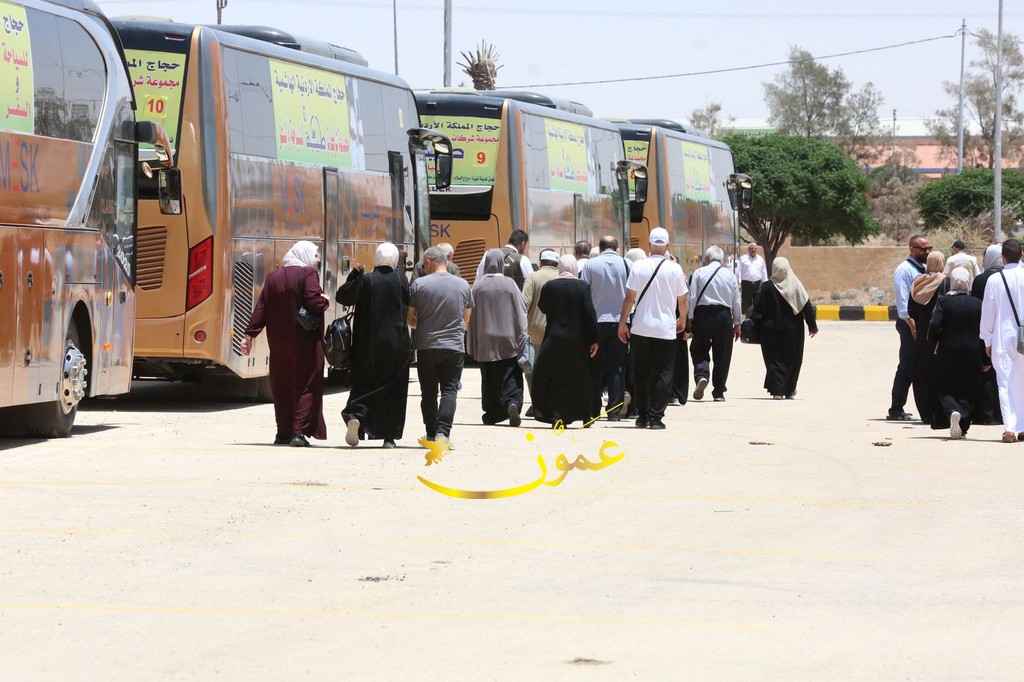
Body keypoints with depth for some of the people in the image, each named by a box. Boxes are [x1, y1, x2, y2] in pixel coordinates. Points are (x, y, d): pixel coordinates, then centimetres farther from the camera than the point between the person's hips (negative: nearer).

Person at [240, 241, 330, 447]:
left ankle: (284, 432, 15)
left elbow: (261, 309, 4)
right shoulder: (308, 274, -8)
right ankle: (299, 431, -10)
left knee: (282, 386, 13)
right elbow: (315, 302, -19)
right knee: (305, 385, -1)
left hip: (278, 341, 5)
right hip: (305, 342, -5)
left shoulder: (273, 278, 8)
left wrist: (250, 335, 5)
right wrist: (325, 301, 2)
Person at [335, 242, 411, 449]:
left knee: (363, 385, 9)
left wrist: (354, 274, 7)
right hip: (396, 344, 0)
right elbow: (410, 306, 2)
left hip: (368, 345, 0)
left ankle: (355, 416, -19)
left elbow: (342, 296, 3)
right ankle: (389, 436, 7)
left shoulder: (365, 280, -7)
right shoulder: (401, 279, -5)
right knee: (393, 389, 8)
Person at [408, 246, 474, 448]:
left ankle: (431, 434, 14)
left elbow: (409, 317, 1)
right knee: (449, 390, -2)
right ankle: (443, 432, -18)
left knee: (428, 392, 9)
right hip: (454, 346, 1)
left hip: (426, 346, -1)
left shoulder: (419, 284, -4)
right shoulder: (463, 285, 4)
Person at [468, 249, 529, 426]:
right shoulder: (509, 285, -6)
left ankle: (492, 413, 14)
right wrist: (521, 337, 5)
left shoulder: (478, 286, -4)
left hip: (485, 341, 1)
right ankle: (513, 403, -23)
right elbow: (521, 311, -3)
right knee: (510, 377, 0)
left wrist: (472, 344, 9)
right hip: (508, 340, -1)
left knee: (489, 378, 11)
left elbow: (472, 313, 1)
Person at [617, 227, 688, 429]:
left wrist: (622, 322, 6)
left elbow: (629, 297, -4)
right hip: (666, 329, -1)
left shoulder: (638, 266, -4)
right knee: (663, 375, 2)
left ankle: (642, 415, 16)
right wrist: (682, 319, 21)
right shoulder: (674, 269, -5)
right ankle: (656, 417, -4)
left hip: (641, 329, 1)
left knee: (641, 374, 12)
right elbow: (682, 300, 3)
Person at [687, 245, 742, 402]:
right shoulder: (730, 275, 5)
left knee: (699, 350, 10)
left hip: (703, 314, -1)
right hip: (724, 315, 1)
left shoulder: (699, 273, -1)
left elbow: (693, 297, -4)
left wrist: (691, 319, 3)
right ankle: (719, 392, 11)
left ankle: (702, 375, -19)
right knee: (722, 354, 8)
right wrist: (737, 323, 16)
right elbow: (736, 301, 8)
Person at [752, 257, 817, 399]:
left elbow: (757, 309, -9)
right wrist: (812, 326, 5)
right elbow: (807, 306, -3)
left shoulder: (765, 287, -8)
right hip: (793, 331, 1)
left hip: (771, 330, -1)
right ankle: (789, 390, 21)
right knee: (792, 360, 15)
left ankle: (777, 390, -7)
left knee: (774, 360, 4)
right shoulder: (796, 285, -6)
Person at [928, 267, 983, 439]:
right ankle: (963, 426, 8)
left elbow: (934, 326, -16)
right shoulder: (977, 304, -2)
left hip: (948, 354, -2)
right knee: (967, 391, 12)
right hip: (972, 355, 2)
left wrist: (934, 341, 4)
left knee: (946, 389, 7)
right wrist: (984, 358, 7)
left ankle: (952, 411, -23)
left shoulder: (944, 301, -8)